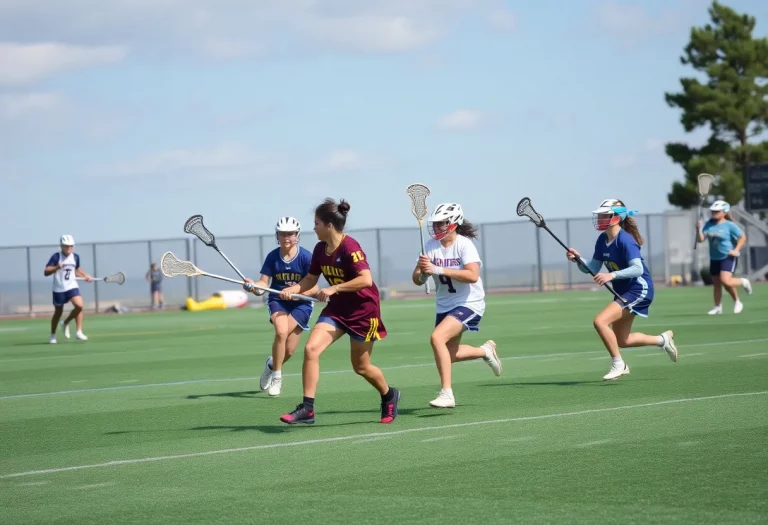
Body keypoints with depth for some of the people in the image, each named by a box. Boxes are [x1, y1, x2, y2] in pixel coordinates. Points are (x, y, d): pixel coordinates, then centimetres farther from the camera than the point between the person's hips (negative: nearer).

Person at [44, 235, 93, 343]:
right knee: (58, 312, 8)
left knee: (79, 305, -20)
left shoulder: (76, 257, 4)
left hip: (72, 286, 3)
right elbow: (46, 272, -18)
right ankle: (52, 335, 30)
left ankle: (79, 332, -3)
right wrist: (56, 268, -34)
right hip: (59, 289, -3)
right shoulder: (56, 257, -12)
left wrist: (85, 276, 11)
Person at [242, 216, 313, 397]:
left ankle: (272, 365, 28)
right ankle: (276, 376, -10)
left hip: (301, 304, -1)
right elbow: (263, 284, -10)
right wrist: (254, 287, -32)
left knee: (289, 350, -9)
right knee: (281, 331, -28)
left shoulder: (306, 257, -14)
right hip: (278, 301, 1)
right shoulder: (272, 257, -7)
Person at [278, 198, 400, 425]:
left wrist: (334, 288, -32)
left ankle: (389, 395, 37)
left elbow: (366, 279, -30)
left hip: (363, 309, -7)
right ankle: (307, 408, -12)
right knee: (311, 348, -14)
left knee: (361, 367, 7)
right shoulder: (320, 249, 1)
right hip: (337, 307, 7)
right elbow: (310, 280, 14)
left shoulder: (350, 247, -21)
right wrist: (291, 289, -5)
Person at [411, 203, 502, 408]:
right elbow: (417, 280, -5)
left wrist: (439, 269, -39)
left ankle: (446, 393, -23)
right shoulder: (431, 246, -2)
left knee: (437, 337, -28)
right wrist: (422, 272, -29)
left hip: (469, 304, -7)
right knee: (447, 355, 17)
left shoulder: (464, 244, -18)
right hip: (444, 306, 7)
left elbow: (473, 276, -33)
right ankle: (485, 350, 45)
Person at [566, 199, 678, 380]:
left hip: (638, 290, -10)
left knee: (600, 321, -23)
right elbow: (592, 269, 5)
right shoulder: (602, 240, 2)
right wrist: (578, 259, -13)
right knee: (622, 341, 16)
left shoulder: (625, 240, -22)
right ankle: (663, 340, 36)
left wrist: (612, 275, -43)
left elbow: (637, 269, -32)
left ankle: (618, 364, -8)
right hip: (623, 291, 10)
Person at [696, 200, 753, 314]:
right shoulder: (709, 224, 3)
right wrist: (699, 230, -20)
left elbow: (743, 237, -6)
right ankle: (718, 307, 24)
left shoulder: (729, 225, -10)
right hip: (714, 258, 6)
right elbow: (701, 239, -1)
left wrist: (736, 250, -17)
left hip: (728, 257, -6)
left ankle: (743, 282, 7)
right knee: (716, 284, 10)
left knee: (725, 281, -22)